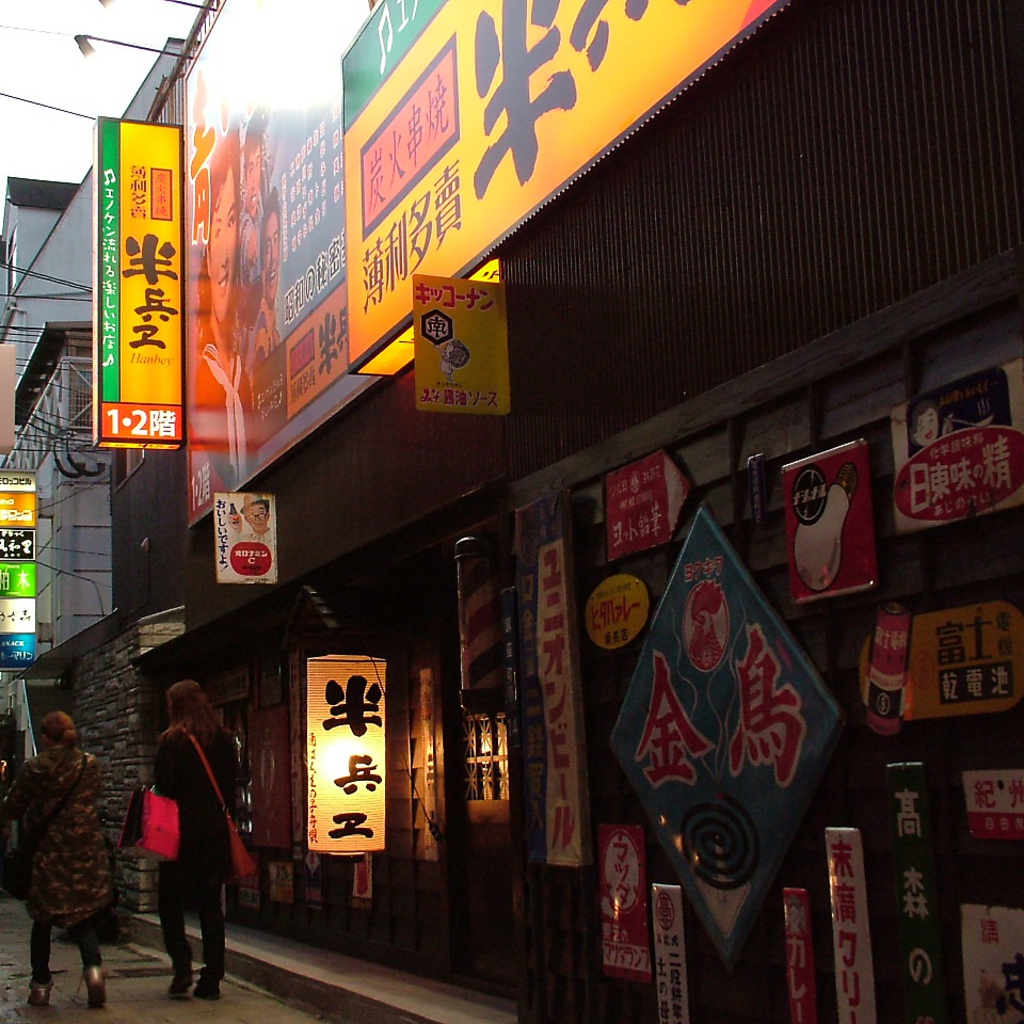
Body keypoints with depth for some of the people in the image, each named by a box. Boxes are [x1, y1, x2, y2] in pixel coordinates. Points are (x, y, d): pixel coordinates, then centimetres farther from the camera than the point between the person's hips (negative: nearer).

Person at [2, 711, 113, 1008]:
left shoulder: (34, 769, -6)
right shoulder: (91, 765, 1)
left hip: (46, 853, -1)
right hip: (86, 851, 1)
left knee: (43, 921, 13)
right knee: (83, 917, 8)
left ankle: (40, 984, 16)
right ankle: (93, 965, -16)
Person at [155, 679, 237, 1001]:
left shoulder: (172, 740, -9)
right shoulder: (223, 739, 4)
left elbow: (163, 787, -11)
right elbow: (231, 785, 8)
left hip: (181, 831, -4)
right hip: (216, 831, 4)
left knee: (170, 901, 9)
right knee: (210, 903, 8)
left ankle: (182, 968, -4)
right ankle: (212, 978, 7)